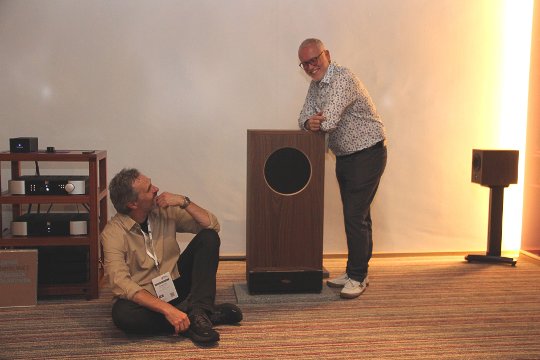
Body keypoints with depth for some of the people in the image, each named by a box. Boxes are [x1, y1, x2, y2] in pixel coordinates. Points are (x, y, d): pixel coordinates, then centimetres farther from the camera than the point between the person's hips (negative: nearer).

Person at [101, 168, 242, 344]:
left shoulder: (165, 210, -4)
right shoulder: (113, 233, -18)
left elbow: (213, 226, -5)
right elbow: (121, 284, -29)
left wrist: (184, 202, -20)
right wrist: (166, 309, -38)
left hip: (176, 286, 4)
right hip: (145, 299, -4)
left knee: (208, 237, -12)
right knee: (122, 314, -38)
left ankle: (198, 309, -28)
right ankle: (209, 313, -25)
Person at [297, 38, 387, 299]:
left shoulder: (342, 79, -21)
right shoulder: (316, 84, 9)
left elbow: (328, 123, -30)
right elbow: (305, 117, 6)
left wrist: (314, 123, -7)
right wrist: (309, 123, -18)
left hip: (367, 154, -9)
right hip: (344, 157, 9)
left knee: (356, 216, -9)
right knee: (356, 216, 15)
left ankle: (357, 277, 1)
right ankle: (356, 271, 24)